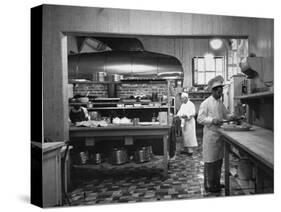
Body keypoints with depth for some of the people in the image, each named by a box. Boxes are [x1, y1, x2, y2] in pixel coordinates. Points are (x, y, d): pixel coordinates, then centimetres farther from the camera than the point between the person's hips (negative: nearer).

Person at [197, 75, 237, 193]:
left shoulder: (221, 103, 13)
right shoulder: (205, 103, -10)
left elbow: (226, 114, 23)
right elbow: (200, 119, -14)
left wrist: (230, 116, 2)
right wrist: (212, 120, -26)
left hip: (220, 135, 8)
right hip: (210, 135, -8)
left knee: (219, 160, 14)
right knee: (210, 161, -1)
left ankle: (216, 182, 29)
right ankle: (209, 185, 11)